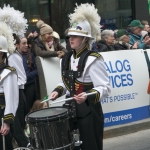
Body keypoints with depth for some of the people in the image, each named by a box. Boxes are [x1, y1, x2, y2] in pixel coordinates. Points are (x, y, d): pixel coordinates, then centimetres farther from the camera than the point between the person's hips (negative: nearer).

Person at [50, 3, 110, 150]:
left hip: (89, 112, -7)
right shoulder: (66, 59, 9)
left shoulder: (93, 59, -15)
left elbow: (104, 88, -18)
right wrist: (58, 91, 2)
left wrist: (87, 95, -34)